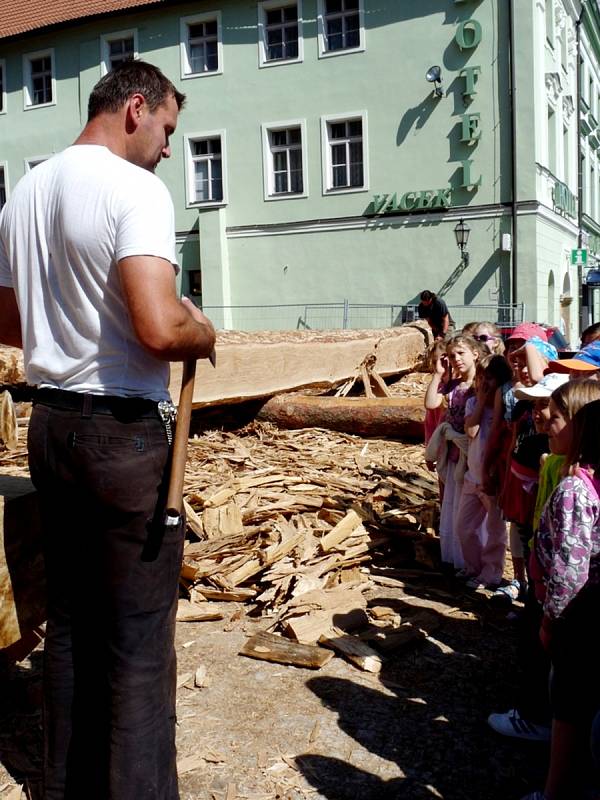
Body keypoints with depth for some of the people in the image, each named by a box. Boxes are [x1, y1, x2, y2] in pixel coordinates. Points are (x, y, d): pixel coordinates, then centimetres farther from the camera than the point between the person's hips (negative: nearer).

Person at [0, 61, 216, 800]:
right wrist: (205, 333, -6)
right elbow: (159, 328, -26)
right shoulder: (135, 188, -13)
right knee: (139, 636, 2)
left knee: (69, 621, 18)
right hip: (125, 430, -8)